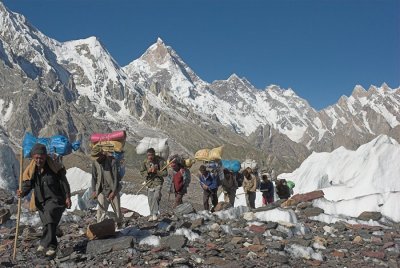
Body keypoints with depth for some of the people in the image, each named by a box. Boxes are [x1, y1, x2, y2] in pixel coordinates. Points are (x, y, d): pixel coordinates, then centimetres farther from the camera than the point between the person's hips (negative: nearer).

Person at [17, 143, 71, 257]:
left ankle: (44, 244, -19)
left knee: (49, 219, -24)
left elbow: (64, 183, -4)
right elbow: (27, 185, -1)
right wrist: (22, 192, -23)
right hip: (41, 201, 4)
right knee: (47, 224, 7)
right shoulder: (30, 170, 1)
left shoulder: (54, 167, -8)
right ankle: (52, 247, 20)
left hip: (55, 199, -4)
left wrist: (67, 197, -8)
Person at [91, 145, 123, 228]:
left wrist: (113, 191, -16)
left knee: (117, 208, 9)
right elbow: (94, 177, 5)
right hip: (102, 190, 2)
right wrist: (94, 190, -2)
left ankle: (119, 224, 31)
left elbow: (116, 177, -13)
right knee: (101, 209, -8)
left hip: (113, 190, -2)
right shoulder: (94, 162, -1)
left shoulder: (112, 161, -13)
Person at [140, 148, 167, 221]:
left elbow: (165, 173, -10)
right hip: (149, 183, 3)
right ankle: (152, 215, 23)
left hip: (158, 183, -3)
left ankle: (154, 214, -10)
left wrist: (156, 171, -22)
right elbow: (142, 173, 2)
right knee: (150, 200, 9)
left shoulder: (160, 161, -11)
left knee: (156, 197, -21)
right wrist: (148, 172, -17)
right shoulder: (145, 162, -3)